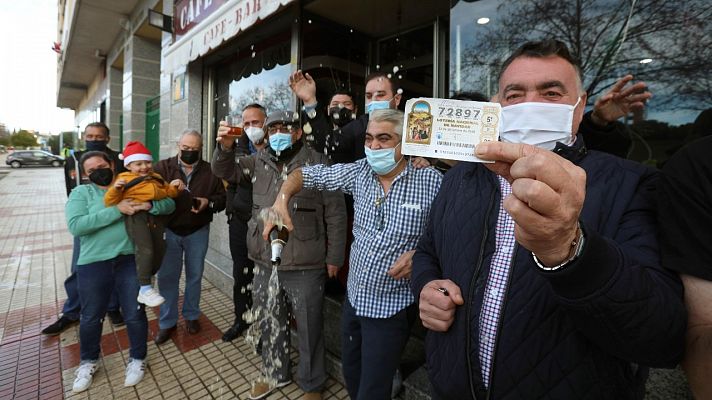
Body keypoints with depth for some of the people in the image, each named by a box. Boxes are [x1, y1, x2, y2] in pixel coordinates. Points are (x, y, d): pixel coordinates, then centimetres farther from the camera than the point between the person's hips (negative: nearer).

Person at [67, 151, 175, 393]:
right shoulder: (81, 193, 1)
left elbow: (169, 205, -1)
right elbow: (75, 226, -15)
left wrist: (149, 205, -22)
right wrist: (117, 211, -22)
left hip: (130, 261, 0)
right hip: (93, 264, 0)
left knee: (135, 314, 9)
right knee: (91, 317, 17)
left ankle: (137, 358, 33)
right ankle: (89, 360, 43)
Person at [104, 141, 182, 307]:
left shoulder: (156, 178, 20)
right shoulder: (125, 179, 4)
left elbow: (167, 194, 22)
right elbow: (110, 202, -2)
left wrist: (173, 187, 2)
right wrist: (115, 188, -20)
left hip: (155, 216, 6)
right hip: (136, 215, -6)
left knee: (160, 251, 12)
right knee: (145, 250, -23)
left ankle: (142, 281, 36)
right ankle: (145, 290, -12)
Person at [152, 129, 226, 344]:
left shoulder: (210, 171, 0)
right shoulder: (163, 167, -1)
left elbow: (222, 197, 1)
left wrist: (208, 202, -19)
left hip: (198, 232, 0)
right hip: (169, 231, 0)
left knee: (194, 275, 12)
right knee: (167, 276, 6)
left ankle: (191, 315, 32)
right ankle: (167, 322, 23)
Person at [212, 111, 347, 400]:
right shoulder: (259, 161, 8)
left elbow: (335, 213, -8)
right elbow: (224, 171, 10)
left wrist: (334, 258, -7)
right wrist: (225, 147, -12)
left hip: (305, 267, -5)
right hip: (265, 263, 5)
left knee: (309, 328, 12)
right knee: (269, 323, 22)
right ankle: (275, 373, 48)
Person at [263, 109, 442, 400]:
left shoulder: (431, 181, -15)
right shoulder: (359, 172, -4)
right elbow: (305, 174, 1)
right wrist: (281, 200, -17)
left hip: (392, 306, -4)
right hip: (354, 297, 5)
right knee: (351, 376, 26)